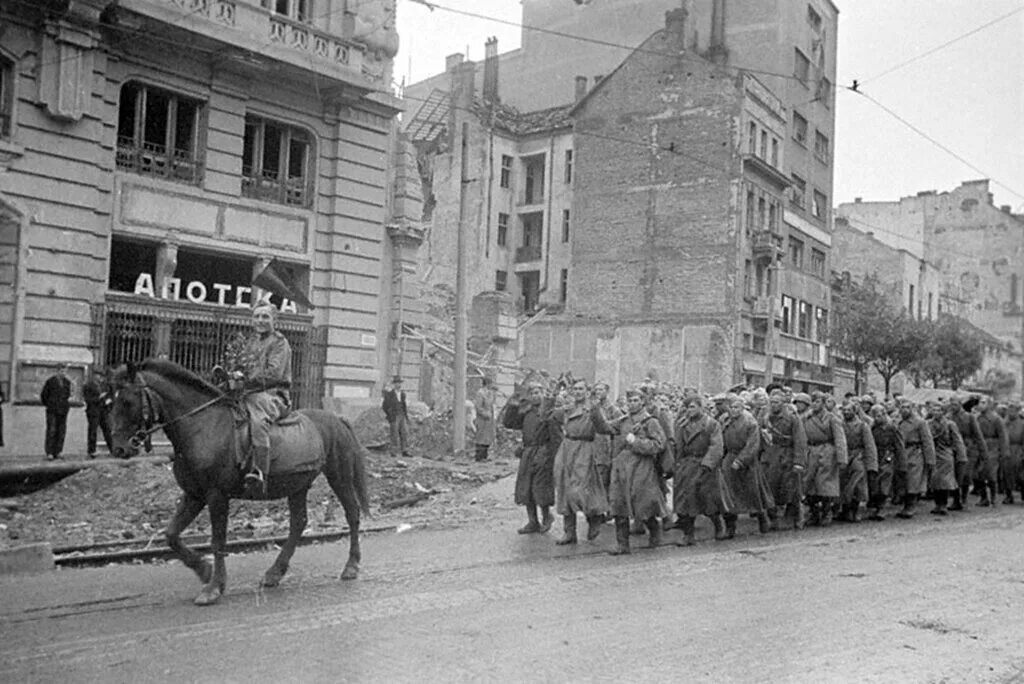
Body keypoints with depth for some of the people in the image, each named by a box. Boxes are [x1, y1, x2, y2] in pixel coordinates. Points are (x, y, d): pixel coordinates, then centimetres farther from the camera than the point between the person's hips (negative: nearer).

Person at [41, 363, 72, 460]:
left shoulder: (67, 382, 12)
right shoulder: (50, 381, -2)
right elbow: (43, 395, 5)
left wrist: (69, 398, 10)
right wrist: (48, 405, 7)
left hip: (63, 411, 4)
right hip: (52, 411, -4)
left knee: (61, 432, 1)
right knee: (51, 431, -7)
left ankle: (57, 452, 6)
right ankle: (49, 453, -5)